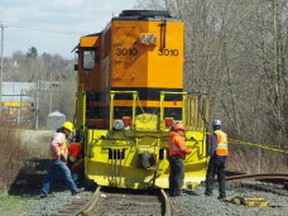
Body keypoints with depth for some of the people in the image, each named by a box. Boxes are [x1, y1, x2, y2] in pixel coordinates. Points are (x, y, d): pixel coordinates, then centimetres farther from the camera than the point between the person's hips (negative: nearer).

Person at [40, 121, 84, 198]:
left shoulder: (62, 136, 20)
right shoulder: (60, 136, -13)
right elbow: (53, 145, -30)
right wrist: (59, 154, -23)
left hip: (54, 160, 10)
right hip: (58, 160, -10)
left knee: (50, 177, 8)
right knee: (67, 173, -2)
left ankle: (43, 193, 7)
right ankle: (74, 190, 5)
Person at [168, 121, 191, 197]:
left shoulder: (171, 137, 17)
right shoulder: (178, 137, -14)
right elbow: (182, 148, -19)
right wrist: (188, 151, -2)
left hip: (172, 156, 10)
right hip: (178, 158, -10)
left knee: (173, 175, 15)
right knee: (179, 176, -7)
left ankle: (172, 192, 20)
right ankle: (176, 193, -9)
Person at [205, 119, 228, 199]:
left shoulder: (215, 134, -9)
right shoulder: (224, 135, 15)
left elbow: (213, 146, -19)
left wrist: (209, 156, -20)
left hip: (216, 156, -7)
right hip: (223, 157, 7)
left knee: (210, 175, -3)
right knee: (221, 176, 9)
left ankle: (209, 192, -10)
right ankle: (223, 194, 5)